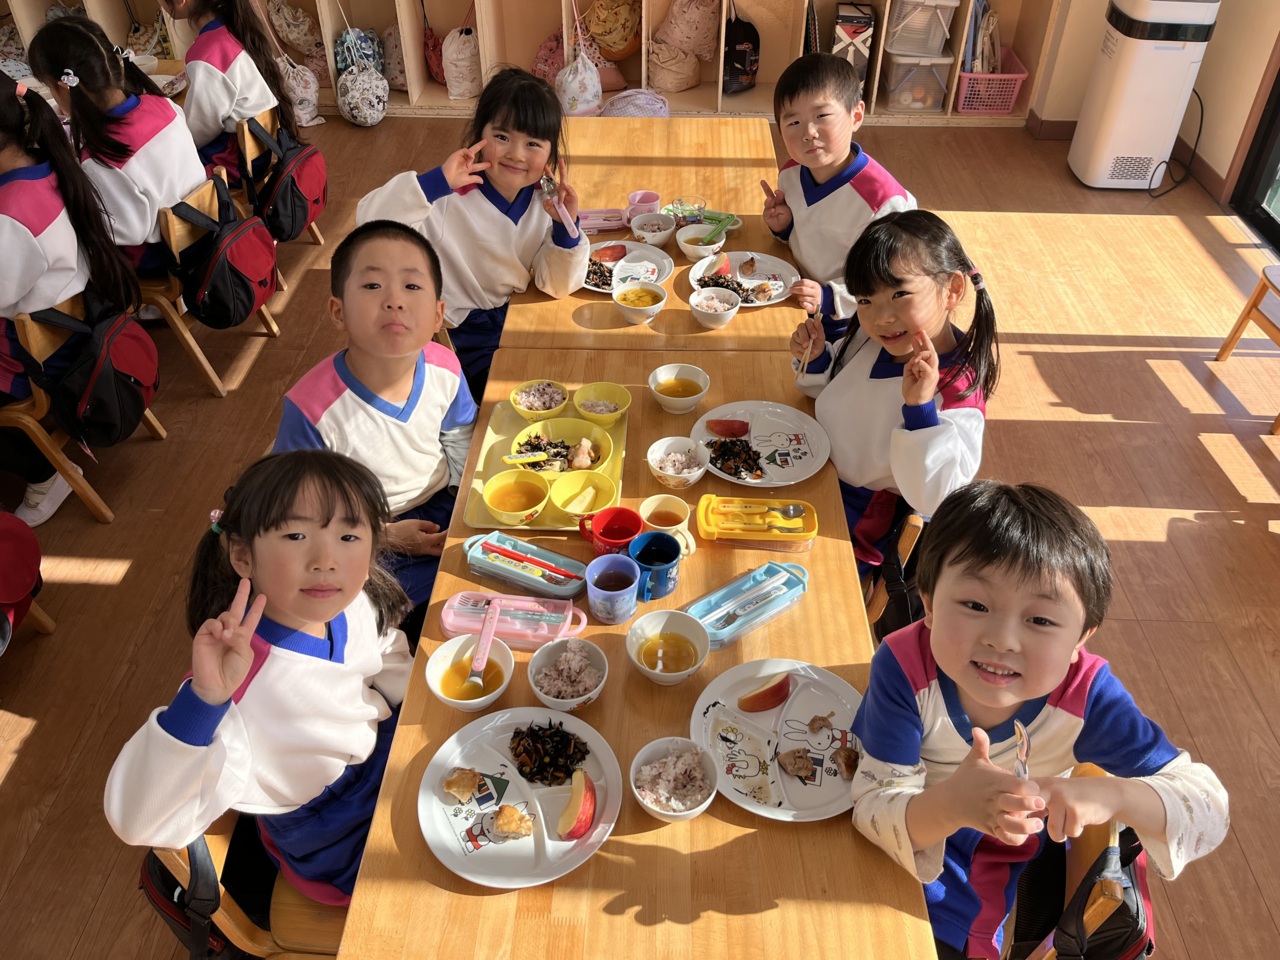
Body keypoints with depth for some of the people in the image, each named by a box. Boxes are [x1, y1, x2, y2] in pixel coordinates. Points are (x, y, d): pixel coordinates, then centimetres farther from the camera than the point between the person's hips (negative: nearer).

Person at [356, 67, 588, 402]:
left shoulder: (544, 203, -4)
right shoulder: (449, 198, -22)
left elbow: (557, 286, -2)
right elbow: (368, 221, -32)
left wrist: (566, 227, -19)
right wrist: (436, 181, -41)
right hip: (461, 339, -6)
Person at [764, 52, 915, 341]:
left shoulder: (885, 201, -25)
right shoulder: (790, 174, -4)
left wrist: (830, 298, -28)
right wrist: (784, 227, -6)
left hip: (843, 329, -6)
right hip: (796, 308, 6)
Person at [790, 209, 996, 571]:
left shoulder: (958, 392, -28)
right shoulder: (867, 337, -8)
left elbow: (934, 500, -33)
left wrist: (920, 408, -45)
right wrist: (815, 359, -9)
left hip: (858, 535, -6)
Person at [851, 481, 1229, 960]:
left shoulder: (1087, 695, -27)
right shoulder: (905, 668, -33)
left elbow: (1210, 811, -23)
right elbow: (873, 807, -33)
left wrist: (1113, 795, -45)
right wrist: (950, 805, -55)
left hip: (1033, 854, 3)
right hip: (921, 852, -2)